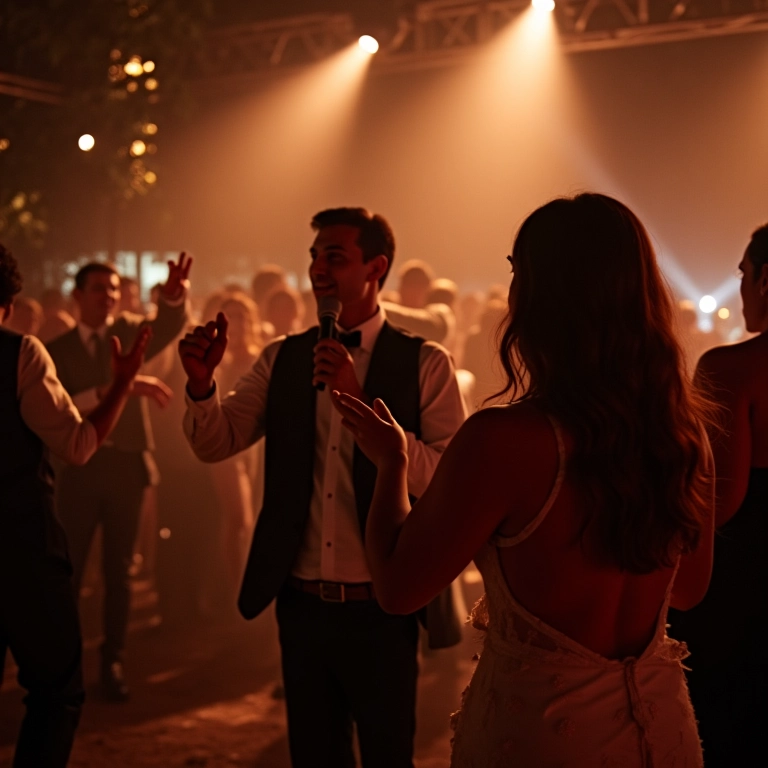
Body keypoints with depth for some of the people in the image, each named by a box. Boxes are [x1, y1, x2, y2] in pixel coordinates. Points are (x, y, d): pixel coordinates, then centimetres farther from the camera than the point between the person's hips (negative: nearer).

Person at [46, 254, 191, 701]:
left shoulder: (132, 333, 6)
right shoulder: (58, 349, 5)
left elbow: (168, 328, -17)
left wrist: (175, 296, -40)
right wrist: (112, 389, -23)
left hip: (126, 464, 1)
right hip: (78, 468, 0)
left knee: (119, 569, 8)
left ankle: (113, 662, 19)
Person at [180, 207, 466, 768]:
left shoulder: (425, 364, -8)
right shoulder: (283, 359, 5)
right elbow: (215, 442, 1)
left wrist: (361, 401, -24)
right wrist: (202, 383, -19)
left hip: (380, 610, -3)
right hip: (302, 604, 4)